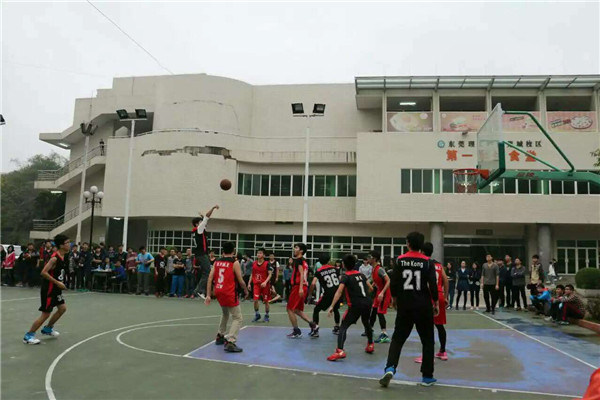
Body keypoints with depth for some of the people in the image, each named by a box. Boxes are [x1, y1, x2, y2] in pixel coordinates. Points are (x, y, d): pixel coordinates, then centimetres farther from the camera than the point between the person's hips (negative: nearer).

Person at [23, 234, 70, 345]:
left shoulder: (63, 257, 5)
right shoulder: (54, 258, -22)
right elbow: (43, 273, -26)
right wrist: (58, 283, -24)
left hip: (55, 288, 9)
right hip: (48, 289, -9)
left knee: (62, 308, 15)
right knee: (46, 314, -4)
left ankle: (47, 329, 32)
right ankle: (28, 335, 10)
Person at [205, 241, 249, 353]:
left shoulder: (217, 262, 8)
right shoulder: (235, 263, -6)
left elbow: (210, 279, 2)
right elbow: (240, 281, -5)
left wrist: (208, 295, 4)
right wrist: (246, 291, 14)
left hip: (218, 292, 6)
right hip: (229, 293, -6)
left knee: (225, 314, 31)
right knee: (238, 318, 1)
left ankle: (220, 336, 39)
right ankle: (230, 343, -12)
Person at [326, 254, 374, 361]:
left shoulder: (345, 276, -3)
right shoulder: (361, 274, 14)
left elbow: (339, 292, -15)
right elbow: (371, 289, 21)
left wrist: (332, 306, -17)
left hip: (356, 305, -6)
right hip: (367, 303, 6)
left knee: (343, 326, -5)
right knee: (366, 323, 31)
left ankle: (340, 351, -23)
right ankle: (370, 345, 48)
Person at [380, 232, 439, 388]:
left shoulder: (400, 260, -2)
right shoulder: (427, 262, -5)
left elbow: (394, 283, -2)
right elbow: (433, 284, -8)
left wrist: (394, 298, 14)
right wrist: (436, 303, 5)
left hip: (405, 306, 1)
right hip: (424, 306, -1)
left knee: (398, 338, 10)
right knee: (427, 341, 14)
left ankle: (390, 368, -9)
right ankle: (427, 376, 19)